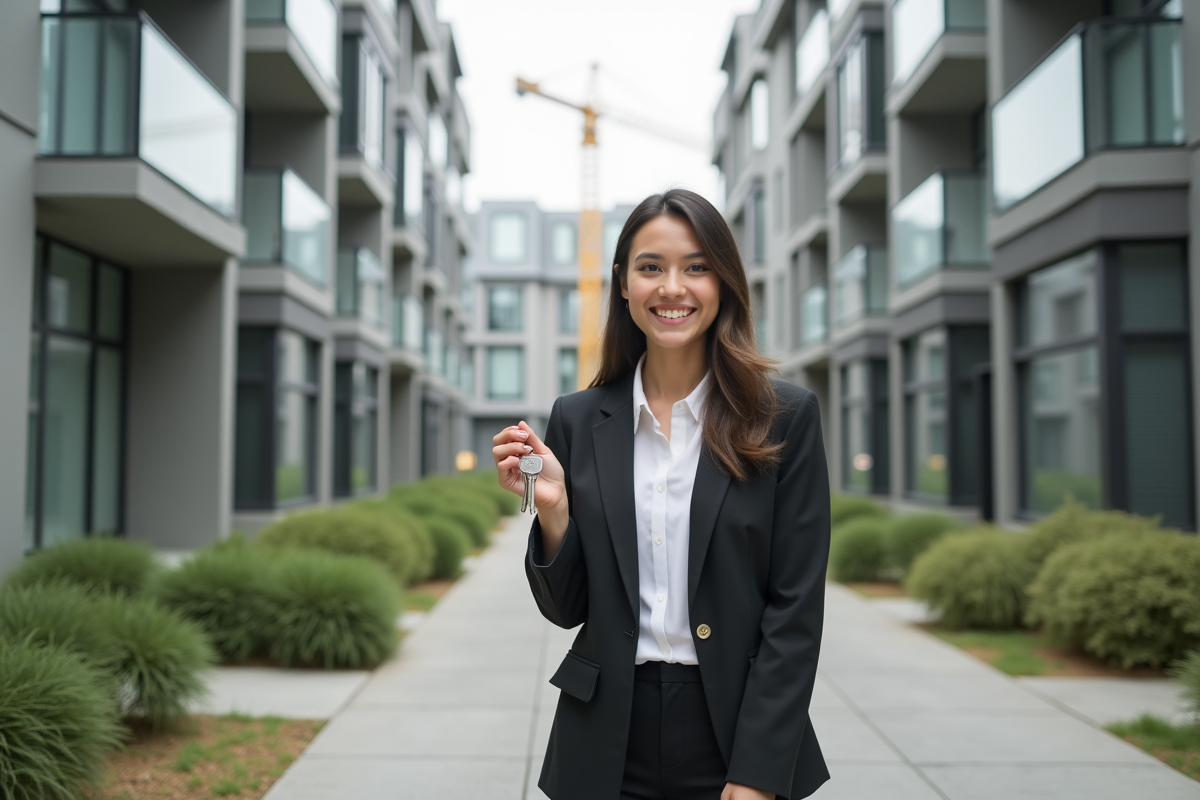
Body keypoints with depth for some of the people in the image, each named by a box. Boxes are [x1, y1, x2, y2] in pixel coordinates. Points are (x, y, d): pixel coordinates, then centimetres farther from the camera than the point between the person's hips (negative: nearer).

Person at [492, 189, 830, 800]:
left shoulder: (786, 418, -6)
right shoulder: (578, 420, 0)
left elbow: (796, 608, -7)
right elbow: (567, 610, 3)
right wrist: (551, 508, -14)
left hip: (739, 736, -1)